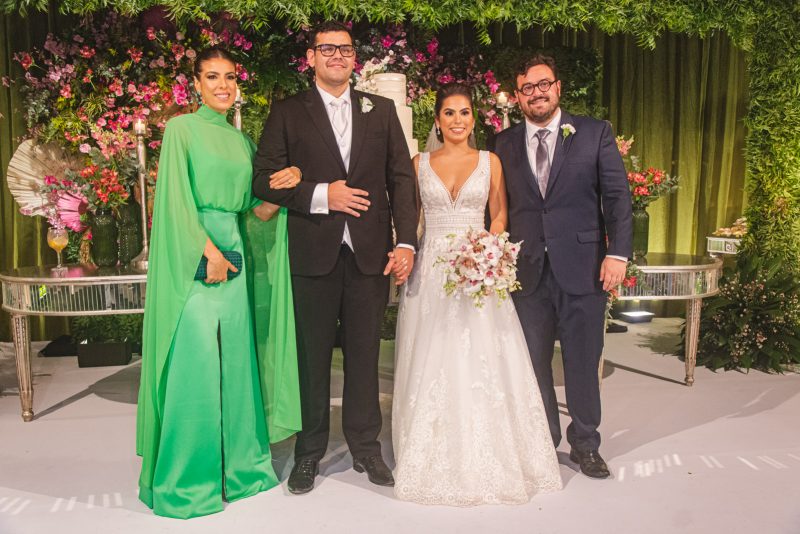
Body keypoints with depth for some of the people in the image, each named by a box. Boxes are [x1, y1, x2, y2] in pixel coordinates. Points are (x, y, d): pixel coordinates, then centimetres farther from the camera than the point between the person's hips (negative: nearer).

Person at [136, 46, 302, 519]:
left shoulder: (243, 141, 17)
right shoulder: (182, 128, 1)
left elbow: (256, 209, 15)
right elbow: (177, 198, -8)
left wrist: (286, 182, -1)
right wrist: (207, 250, -15)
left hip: (234, 254, 6)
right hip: (191, 255, -5)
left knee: (236, 361, 9)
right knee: (194, 364, -5)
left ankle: (239, 465, 22)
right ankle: (189, 478, 8)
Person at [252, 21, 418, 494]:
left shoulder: (382, 110, 11)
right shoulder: (288, 113, 6)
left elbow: (402, 178, 5)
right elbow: (265, 179, -1)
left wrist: (406, 242, -5)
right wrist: (320, 195, -14)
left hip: (370, 252, 1)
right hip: (313, 254, -1)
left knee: (365, 353, 10)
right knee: (313, 357, 9)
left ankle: (366, 446, 26)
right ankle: (310, 451, 24)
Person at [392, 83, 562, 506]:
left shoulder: (490, 162, 7)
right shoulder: (420, 164, 9)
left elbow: (499, 217, 8)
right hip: (430, 273, 1)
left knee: (482, 363, -2)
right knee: (431, 364, 3)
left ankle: (487, 460, 14)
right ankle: (435, 460, 17)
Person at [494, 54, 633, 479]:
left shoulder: (594, 133, 3)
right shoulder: (505, 145, 9)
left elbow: (617, 197, 0)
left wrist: (618, 254, -9)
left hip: (582, 266, -1)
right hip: (527, 270, 2)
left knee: (583, 361, 7)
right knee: (532, 361, 9)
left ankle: (585, 445, 26)